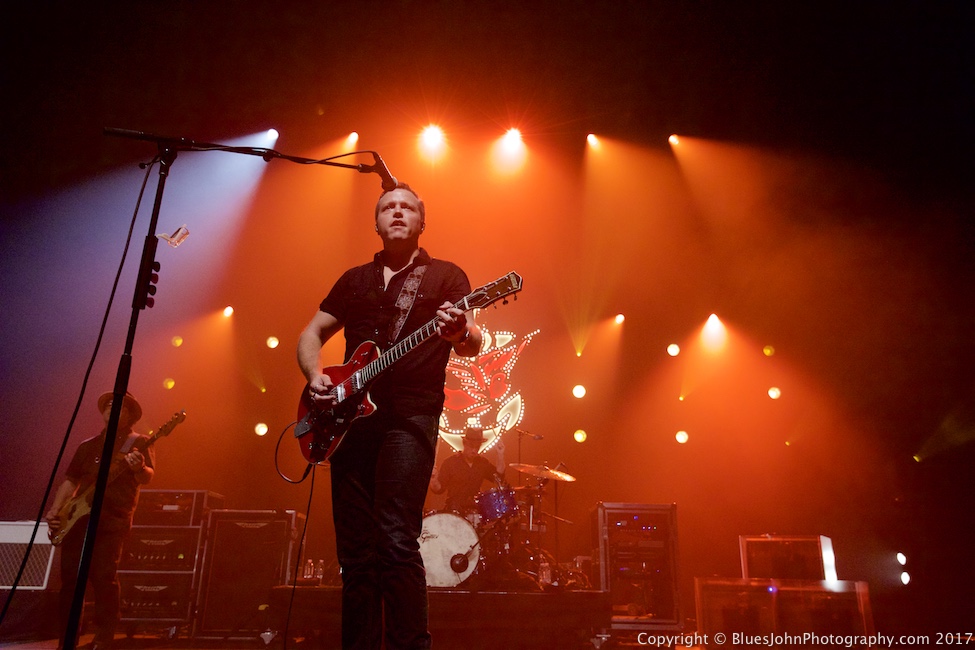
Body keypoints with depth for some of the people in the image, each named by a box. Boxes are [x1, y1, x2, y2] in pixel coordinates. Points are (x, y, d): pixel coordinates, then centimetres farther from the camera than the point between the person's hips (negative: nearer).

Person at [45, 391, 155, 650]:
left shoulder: (138, 442, 5)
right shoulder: (88, 445, 20)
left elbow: (148, 477, -9)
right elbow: (70, 480, 21)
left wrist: (139, 468, -32)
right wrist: (55, 510, 7)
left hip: (113, 519, -5)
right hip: (77, 517, 5)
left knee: (104, 576, -11)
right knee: (70, 576, 3)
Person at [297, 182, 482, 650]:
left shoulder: (445, 275, 8)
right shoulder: (354, 279, 20)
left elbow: (473, 345, -4)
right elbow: (311, 335, 22)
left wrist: (458, 332, -28)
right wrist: (315, 376, 2)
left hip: (410, 416, -4)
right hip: (349, 416, 5)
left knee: (396, 541, -15)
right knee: (354, 549, 7)